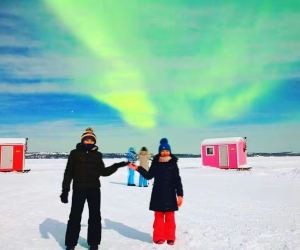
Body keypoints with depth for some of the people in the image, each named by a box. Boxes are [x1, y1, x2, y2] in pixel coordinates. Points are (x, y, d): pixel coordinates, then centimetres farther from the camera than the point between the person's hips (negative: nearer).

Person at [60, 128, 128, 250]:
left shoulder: (97, 154, 6)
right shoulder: (75, 153, -3)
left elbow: (103, 172, 10)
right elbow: (68, 172, -2)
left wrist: (117, 166, 2)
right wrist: (65, 190, -5)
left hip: (94, 190, 3)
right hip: (79, 189, -3)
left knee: (95, 216, 10)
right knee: (75, 216, 4)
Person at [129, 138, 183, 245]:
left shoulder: (173, 164, -5)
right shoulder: (155, 163, 1)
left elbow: (177, 181, -4)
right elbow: (149, 176, 10)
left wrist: (180, 195, -9)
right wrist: (138, 168, 2)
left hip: (170, 195, -2)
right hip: (158, 194, 2)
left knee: (170, 217, 6)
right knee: (158, 216, 9)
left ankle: (170, 237, 21)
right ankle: (159, 237, 21)